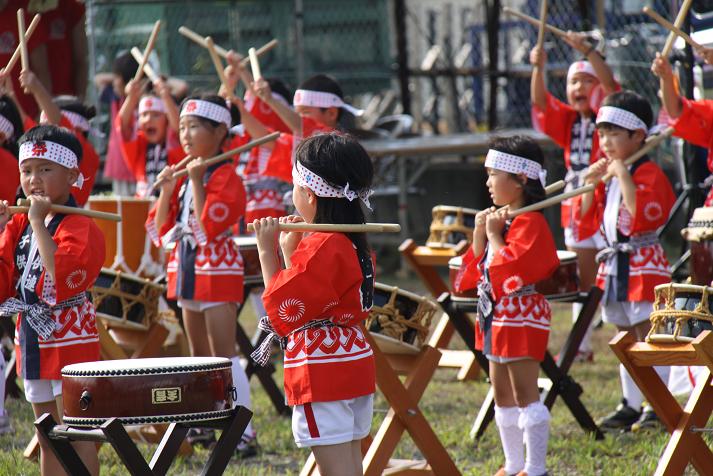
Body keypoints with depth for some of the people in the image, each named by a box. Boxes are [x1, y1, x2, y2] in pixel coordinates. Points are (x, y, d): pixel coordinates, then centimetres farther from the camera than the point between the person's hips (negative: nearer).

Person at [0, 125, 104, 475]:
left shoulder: (82, 228, -14)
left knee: (77, 438, -6)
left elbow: (63, 278, -29)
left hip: (70, 344, -7)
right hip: (32, 343, 8)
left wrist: (39, 222, -25)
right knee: (48, 440, 15)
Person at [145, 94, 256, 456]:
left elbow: (208, 229, -22)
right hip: (186, 271, 8)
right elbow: (159, 230, 9)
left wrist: (197, 183, -20)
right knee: (199, 354, 15)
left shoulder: (225, 177, -12)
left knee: (224, 355, -11)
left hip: (218, 273, -8)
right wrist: (166, 190, -4)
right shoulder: (182, 175, 11)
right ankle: (201, 426, 23)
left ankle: (244, 433, -11)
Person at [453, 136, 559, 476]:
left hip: (520, 317, -10)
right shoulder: (500, 219, 15)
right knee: (503, 396, 14)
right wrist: (479, 235, 1)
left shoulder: (530, 223, -15)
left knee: (525, 394, -8)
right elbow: (476, 268, 16)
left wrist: (494, 236, -14)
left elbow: (511, 265, -26)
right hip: (496, 317, 10)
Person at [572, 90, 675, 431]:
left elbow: (642, 216, -25)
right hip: (614, 267, 8)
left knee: (650, 336, -7)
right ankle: (631, 405, 19)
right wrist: (590, 186, 1)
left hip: (644, 266, -8)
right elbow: (585, 223, 15)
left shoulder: (649, 173, -10)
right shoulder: (606, 176, 14)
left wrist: (623, 177, -22)